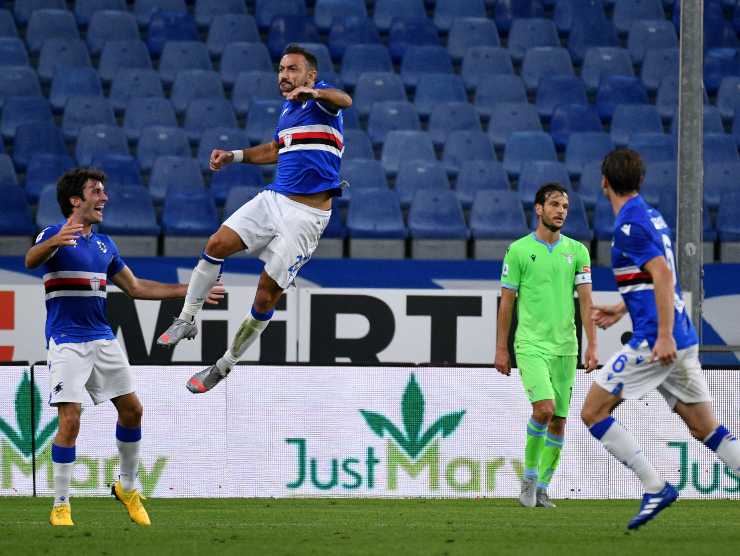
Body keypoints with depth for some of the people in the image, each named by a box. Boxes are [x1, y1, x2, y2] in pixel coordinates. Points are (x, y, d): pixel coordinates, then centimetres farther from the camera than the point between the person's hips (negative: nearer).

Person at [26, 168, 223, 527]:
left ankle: (127, 487, 26)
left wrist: (188, 292, 21)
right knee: (70, 421, -13)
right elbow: (31, 260, -29)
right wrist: (55, 242, -52)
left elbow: (135, 288, 24)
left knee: (131, 409, 7)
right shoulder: (55, 235, -7)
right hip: (66, 342, -7)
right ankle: (60, 507, -4)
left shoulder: (104, 244, 16)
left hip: (102, 339, 7)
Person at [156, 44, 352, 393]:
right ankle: (186, 321, 3)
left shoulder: (320, 97, -6)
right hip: (274, 198, 7)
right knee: (217, 245, -11)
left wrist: (312, 92, -51)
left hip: (308, 213, -7)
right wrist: (234, 156, 25)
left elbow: (344, 100, -31)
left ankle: (225, 365, 7)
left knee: (268, 293, -5)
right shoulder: (288, 107, 18)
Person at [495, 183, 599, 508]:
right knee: (544, 408, -21)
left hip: (565, 346, 4)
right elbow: (506, 302, 3)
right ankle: (530, 476, -4)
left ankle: (541, 487, 15)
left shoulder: (577, 251, 8)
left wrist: (592, 344, -4)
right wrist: (501, 349, 2)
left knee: (559, 420, 3)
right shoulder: (519, 250, 0)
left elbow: (585, 299, 5)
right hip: (531, 344, -4)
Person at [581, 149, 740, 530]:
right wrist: (622, 309, 36)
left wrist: (664, 335, -28)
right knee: (705, 429, 11)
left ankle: (655, 487, -6)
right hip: (683, 342, 9)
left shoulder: (629, 224, -12)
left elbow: (663, 274, -24)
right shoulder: (651, 216, 16)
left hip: (653, 342, -9)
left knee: (593, 413, -2)